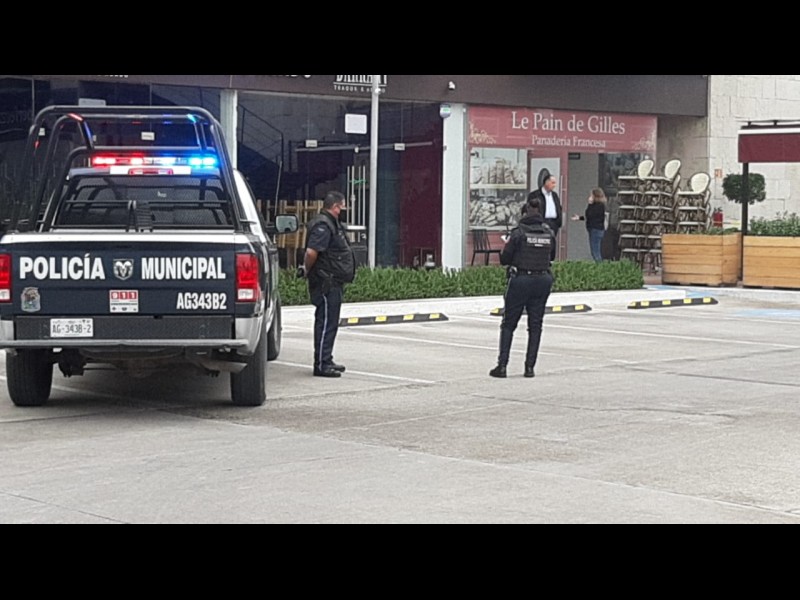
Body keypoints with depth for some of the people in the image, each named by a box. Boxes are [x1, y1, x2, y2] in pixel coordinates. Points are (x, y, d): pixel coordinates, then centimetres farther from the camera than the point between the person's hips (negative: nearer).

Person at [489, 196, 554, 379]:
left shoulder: (519, 232, -11)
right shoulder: (548, 234, 1)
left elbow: (504, 258, -7)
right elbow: (549, 256, 8)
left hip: (521, 280, -3)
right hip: (543, 280, 3)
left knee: (508, 324, 7)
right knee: (535, 325, 11)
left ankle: (502, 365, 1)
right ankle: (530, 366, 8)